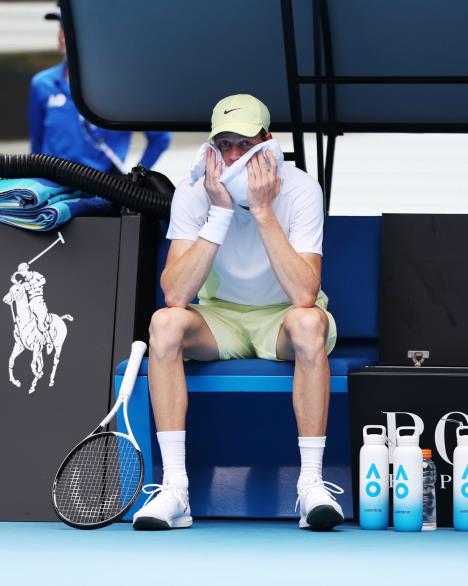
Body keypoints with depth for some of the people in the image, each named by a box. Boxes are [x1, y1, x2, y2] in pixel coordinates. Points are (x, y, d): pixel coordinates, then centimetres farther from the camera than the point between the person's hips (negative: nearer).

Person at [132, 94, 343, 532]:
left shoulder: (300, 189, -19)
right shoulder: (193, 193, -14)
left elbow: (305, 294, -31)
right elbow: (176, 295, -26)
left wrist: (263, 212, -33)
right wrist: (220, 212, -30)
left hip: (281, 319, -2)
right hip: (220, 318, 2)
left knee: (309, 322, -37)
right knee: (165, 322, -29)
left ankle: (311, 483, -30)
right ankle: (174, 489, -30)